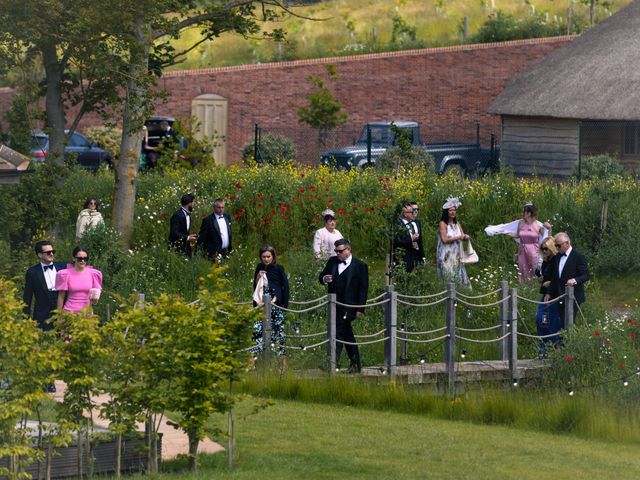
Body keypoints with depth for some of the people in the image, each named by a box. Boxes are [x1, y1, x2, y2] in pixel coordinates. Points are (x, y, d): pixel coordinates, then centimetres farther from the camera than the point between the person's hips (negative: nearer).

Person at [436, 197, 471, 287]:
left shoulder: (457, 223, 13)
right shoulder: (443, 224, -6)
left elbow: (463, 236, 12)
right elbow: (444, 240, -13)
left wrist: (465, 237, -12)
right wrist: (458, 237, -14)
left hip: (457, 256, 6)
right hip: (447, 256, -6)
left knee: (459, 278, 1)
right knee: (449, 279, -9)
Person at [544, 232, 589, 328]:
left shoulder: (578, 257, -7)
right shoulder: (557, 257, 14)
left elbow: (586, 276, -10)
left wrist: (575, 280, -29)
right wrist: (549, 293, 15)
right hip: (560, 298, 7)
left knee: (567, 325, -13)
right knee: (562, 325, 5)